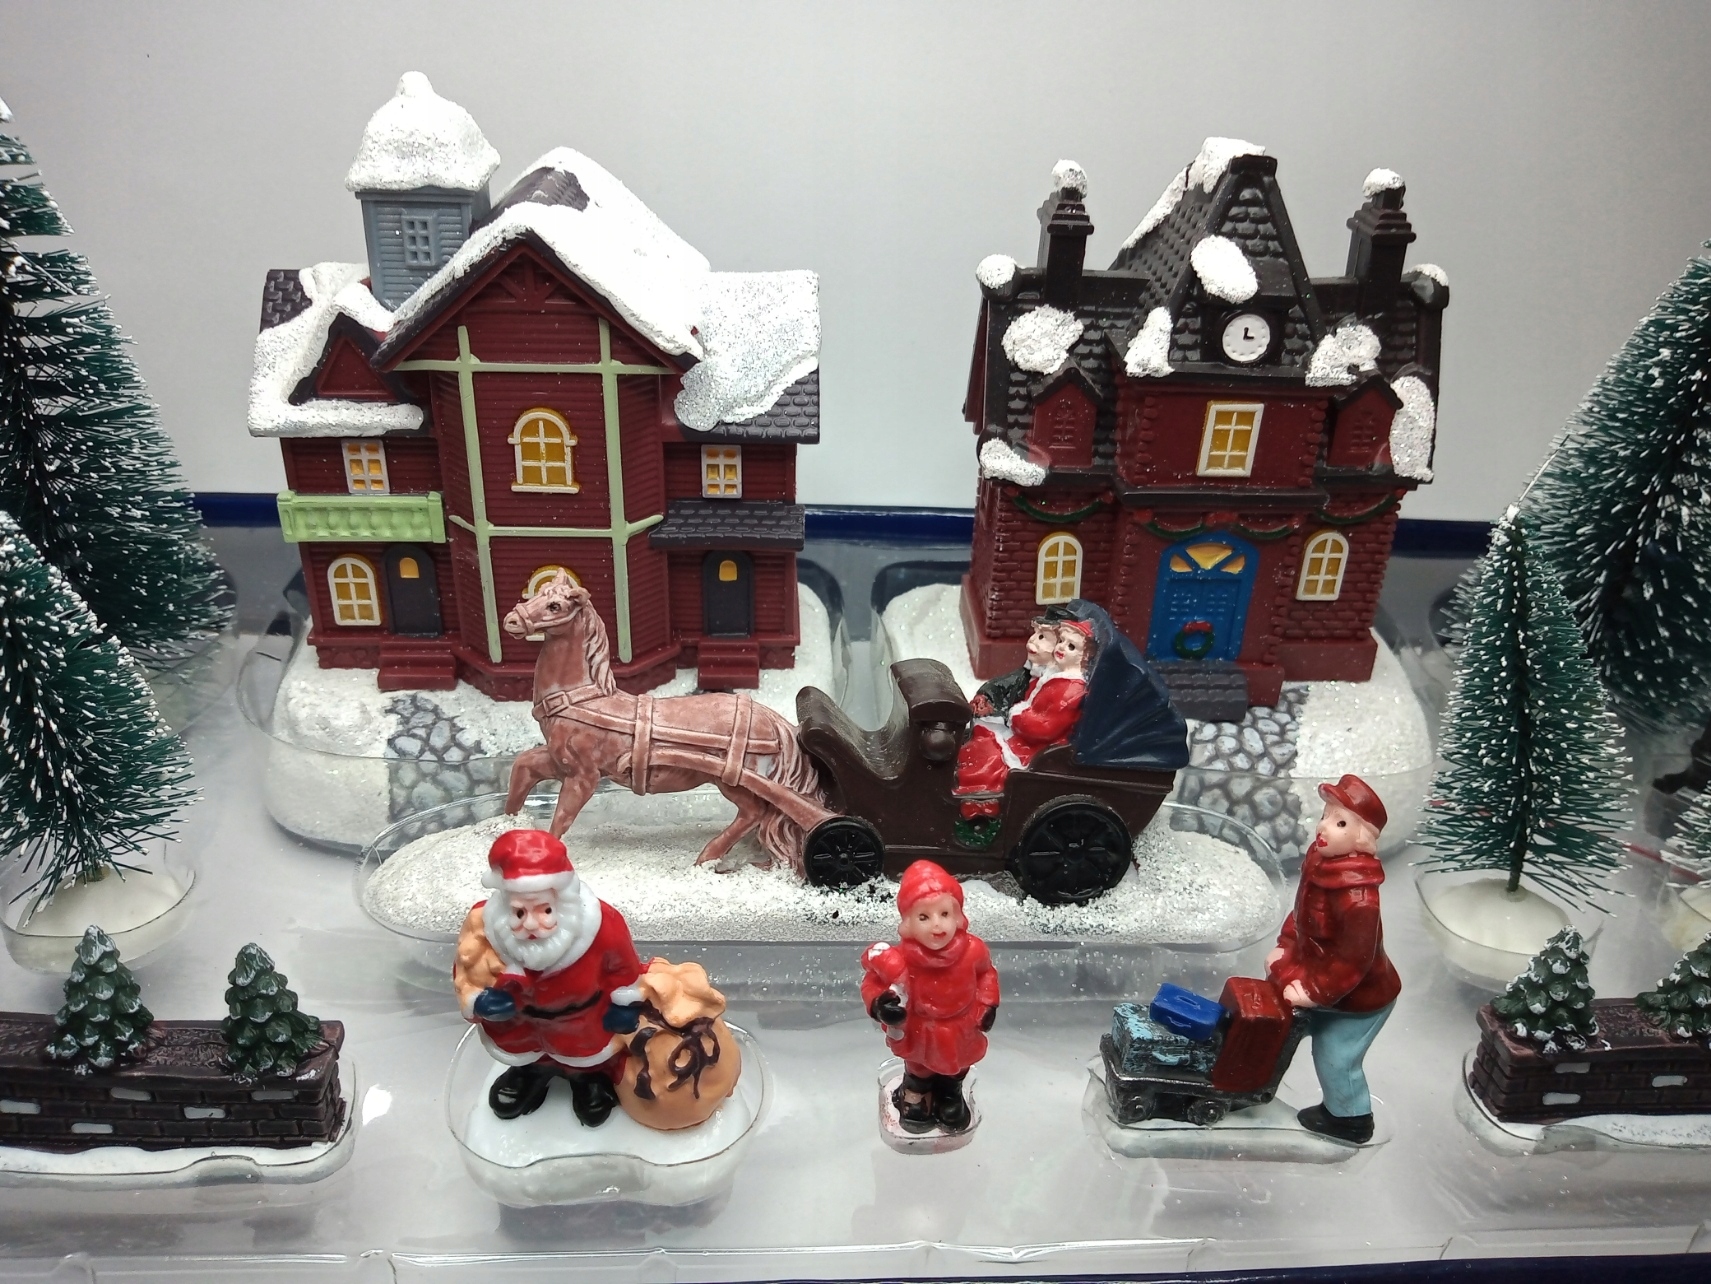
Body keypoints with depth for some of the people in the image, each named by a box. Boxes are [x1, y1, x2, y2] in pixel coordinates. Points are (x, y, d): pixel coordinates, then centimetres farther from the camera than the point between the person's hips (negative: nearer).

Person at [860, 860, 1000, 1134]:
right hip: (920, 1035, -2)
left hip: (960, 1034, 2)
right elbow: (873, 981, -20)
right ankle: (915, 1096, 62)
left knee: (955, 1070, 31)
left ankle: (950, 1095, 64)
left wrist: (987, 1004, -10)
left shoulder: (972, 950, -29)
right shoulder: (899, 961, -37)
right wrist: (878, 1004, -38)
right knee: (919, 1070, 29)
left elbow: (986, 973, -5)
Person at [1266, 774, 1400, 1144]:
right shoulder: (1321, 863, -9)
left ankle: (1351, 1119, 31)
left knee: (1335, 1055, 7)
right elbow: (1302, 913, 6)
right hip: (1329, 985, 9)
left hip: (1360, 997, -9)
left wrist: (1316, 992, -25)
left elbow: (1355, 958, -31)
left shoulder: (1358, 896, -36)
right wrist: (1285, 948, -1)